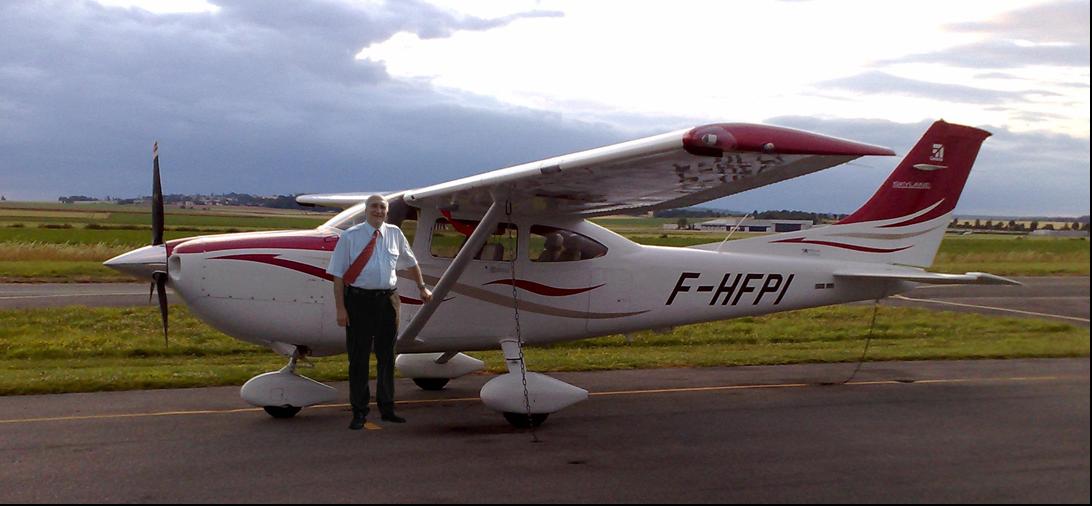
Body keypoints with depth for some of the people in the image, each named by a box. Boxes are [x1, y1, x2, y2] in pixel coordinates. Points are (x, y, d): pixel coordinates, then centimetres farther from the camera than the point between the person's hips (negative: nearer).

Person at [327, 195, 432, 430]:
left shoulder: (395, 234, 6)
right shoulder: (350, 236, -4)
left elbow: (411, 262, 22)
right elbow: (338, 275, -5)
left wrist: (422, 287, 26)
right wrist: (340, 308, -10)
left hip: (387, 300, 4)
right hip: (359, 300, -3)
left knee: (386, 356, 12)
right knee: (359, 357, 2)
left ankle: (386, 408, 24)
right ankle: (359, 412, 12)